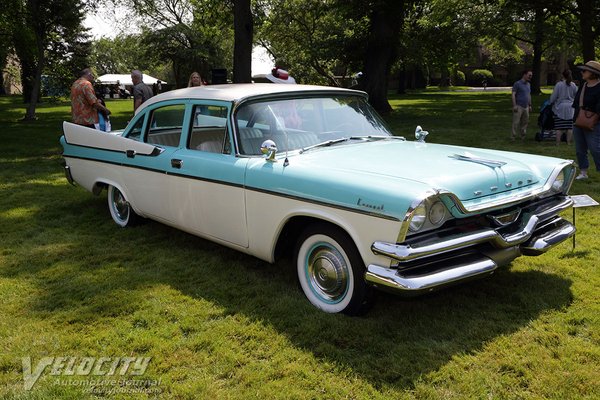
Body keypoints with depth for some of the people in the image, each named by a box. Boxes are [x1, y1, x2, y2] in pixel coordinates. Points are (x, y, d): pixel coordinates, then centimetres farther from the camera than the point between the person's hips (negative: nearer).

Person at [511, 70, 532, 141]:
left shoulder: (528, 84, 17)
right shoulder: (517, 84, -6)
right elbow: (513, 95, -11)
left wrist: (530, 105, 20)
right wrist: (514, 105, -18)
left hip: (526, 107, 7)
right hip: (519, 106, -7)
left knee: (525, 122, 9)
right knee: (516, 122, -6)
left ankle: (523, 136, 18)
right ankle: (514, 137, -2)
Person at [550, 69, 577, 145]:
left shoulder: (559, 84, -9)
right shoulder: (573, 85, 2)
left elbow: (553, 97, -6)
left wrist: (551, 102, 13)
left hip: (560, 107, -3)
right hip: (570, 108, 3)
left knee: (559, 127, -1)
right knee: (569, 126, 6)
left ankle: (558, 142, 1)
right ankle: (569, 142, 9)